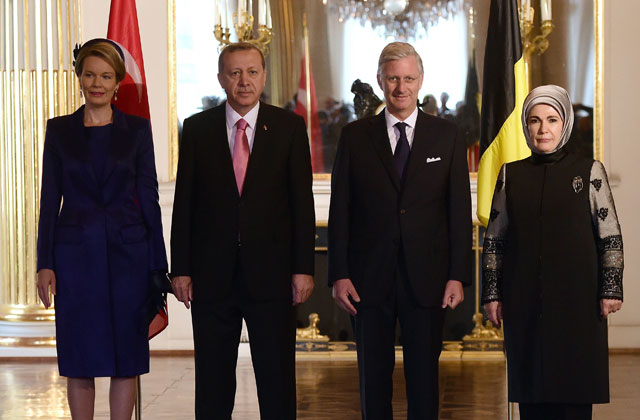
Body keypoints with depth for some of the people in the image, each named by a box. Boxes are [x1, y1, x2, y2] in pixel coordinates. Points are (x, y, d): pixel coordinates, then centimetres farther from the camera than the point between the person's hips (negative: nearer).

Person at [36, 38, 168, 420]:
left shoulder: (137, 129, 3)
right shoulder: (60, 130, 5)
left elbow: (149, 198, 3)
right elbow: (50, 200, 4)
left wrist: (158, 266, 0)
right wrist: (45, 263, -2)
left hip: (128, 252, 0)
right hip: (76, 253, 0)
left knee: (127, 358, 3)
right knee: (79, 360, 4)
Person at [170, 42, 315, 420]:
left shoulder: (289, 127, 2)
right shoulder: (198, 129, 5)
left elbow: (302, 201, 0)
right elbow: (185, 202, 4)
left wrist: (304, 268, -5)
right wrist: (181, 268, -1)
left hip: (270, 273, -1)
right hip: (212, 273, 1)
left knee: (278, 378, 4)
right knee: (213, 381, 8)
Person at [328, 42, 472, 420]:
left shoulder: (447, 136, 6)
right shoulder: (355, 137, 6)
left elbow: (460, 210, 3)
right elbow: (340, 210, 4)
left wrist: (458, 275, -4)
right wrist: (339, 274, -4)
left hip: (426, 278, 0)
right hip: (370, 280, 0)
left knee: (424, 376, 4)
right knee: (374, 376, 6)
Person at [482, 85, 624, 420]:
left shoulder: (589, 172, 3)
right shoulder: (510, 175, 8)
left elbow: (610, 237, 2)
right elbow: (493, 239, 9)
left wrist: (611, 290, -5)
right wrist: (492, 294, 4)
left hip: (577, 299, -2)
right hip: (524, 301, 2)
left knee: (575, 389, -3)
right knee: (531, 391, 2)